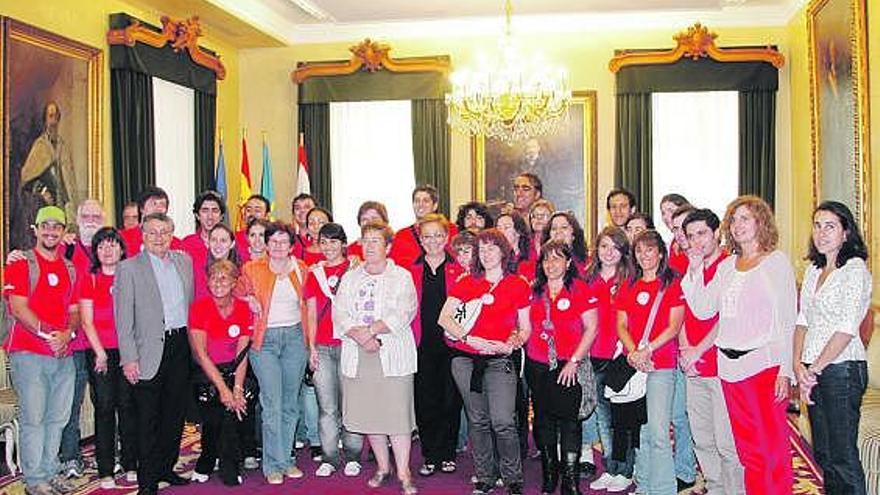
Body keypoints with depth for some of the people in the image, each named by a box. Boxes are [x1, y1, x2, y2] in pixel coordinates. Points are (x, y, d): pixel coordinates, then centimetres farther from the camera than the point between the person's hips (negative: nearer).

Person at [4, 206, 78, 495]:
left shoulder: (69, 269, 16)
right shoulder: (21, 263, -1)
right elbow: (18, 308, -9)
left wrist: (67, 333, -6)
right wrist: (47, 334, -17)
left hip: (64, 354, 5)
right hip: (29, 352, -5)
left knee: (58, 417, 9)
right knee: (33, 417, -3)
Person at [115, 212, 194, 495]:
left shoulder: (184, 260, 11)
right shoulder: (129, 268, -4)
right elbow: (123, 319, -7)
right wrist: (129, 358, -13)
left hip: (181, 345, 5)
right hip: (150, 350, -5)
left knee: (175, 413, 13)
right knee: (148, 419, 0)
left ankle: (166, 468, 28)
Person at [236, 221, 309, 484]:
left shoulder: (301, 268, 6)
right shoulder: (252, 269, -2)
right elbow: (237, 294, 13)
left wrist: (308, 340, 10)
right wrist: (250, 300, -7)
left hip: (294, 337, 3)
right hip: (265, 339, -3)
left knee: (291, 403, 9)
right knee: (272, 405, -7)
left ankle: (286, 458, 20)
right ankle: (273, 465, 3)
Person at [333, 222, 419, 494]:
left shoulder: (402, 277, 5)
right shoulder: (349, 278, 15)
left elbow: (403, 314, -8)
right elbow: (340, 314, 3)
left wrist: (370, 329, -16)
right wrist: (359, 336, -14)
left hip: (393, 354, -3)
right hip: (357, 357, 4)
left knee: (398, 413, -7)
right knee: (368, 413, 7)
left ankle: (403, 473, 0)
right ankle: (382, 466, 22)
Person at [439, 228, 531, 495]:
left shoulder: (518, 285, 4)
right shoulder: (466, 283, 6)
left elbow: (525, 328, 10)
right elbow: (444, 318, -1)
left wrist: (512, 342, -10)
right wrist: (470, 338, -13)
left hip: (499, 361, -2)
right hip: (466, 360, 2)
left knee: (503, 421, -12)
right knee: (478, 421, 9)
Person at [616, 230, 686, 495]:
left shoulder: (673, 284, 1)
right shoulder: (627, 287, 15)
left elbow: (674, 326, -6)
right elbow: (621, 326, 9)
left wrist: (647, 350, -14)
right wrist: (633, 352, -8)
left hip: (662, 365, -5)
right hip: (633, 365, 5)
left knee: (658, 432, -12)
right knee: (639, 431, 9)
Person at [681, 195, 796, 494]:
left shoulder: (777, 262, 0)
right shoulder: (726, 266, 15)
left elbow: (788, 321, -5)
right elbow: (703, 310, 10)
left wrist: (785, 370, -12)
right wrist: (695, 271, 0)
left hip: (765, 364, -5)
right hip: (730, 365, 5)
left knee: (772, 446, -2)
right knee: (747, 447, 12)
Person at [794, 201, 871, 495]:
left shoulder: (855, 269, -9)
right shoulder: (813, 270, 14)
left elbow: (847, 328, -15)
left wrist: (815, 368, -13)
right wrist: (798, 365, -2)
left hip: (841, 368, -7)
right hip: (813, 371, 7)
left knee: (843, 455, -3)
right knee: (822, 453, 14)